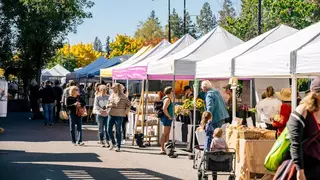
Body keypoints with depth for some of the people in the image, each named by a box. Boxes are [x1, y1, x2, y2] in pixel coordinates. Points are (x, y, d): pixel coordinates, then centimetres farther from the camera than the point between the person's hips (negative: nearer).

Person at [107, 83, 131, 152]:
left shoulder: (123, 96, -7)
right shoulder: (111, 95, 9)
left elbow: (129, 104, -1)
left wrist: (124, 111, -5)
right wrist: (109, 105, 0)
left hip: (119, 116, -5)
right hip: (111, 115, 5)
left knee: (118, 131, 0)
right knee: (109, 130, 2)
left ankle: (118, 146, 9)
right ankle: (113, 142, 26)